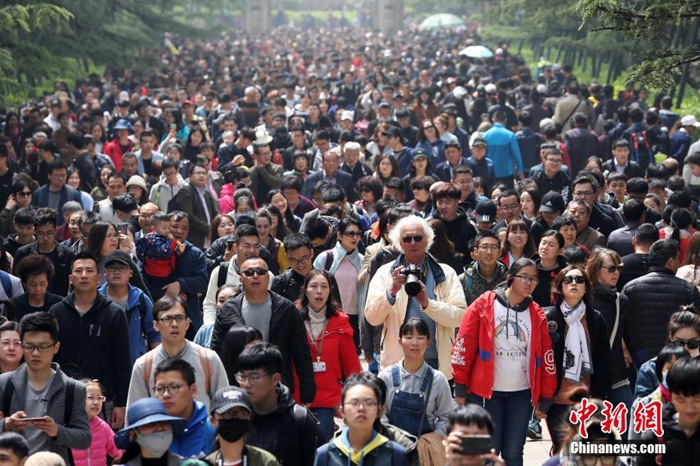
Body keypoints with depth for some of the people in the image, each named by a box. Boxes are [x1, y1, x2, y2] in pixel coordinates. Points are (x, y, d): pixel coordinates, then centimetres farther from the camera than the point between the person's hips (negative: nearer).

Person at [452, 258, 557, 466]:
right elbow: (464, 345, -5)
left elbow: (546, 356, 9)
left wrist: (545, 397, 8)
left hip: (521, 394, 3)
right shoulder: (483, 305, -4)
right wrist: (460, 386, -6)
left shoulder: (537, 314, 6)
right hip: (485, 392, -3)